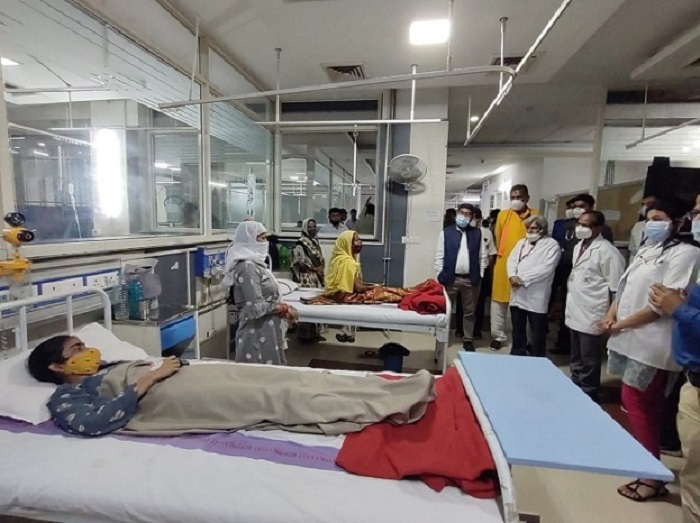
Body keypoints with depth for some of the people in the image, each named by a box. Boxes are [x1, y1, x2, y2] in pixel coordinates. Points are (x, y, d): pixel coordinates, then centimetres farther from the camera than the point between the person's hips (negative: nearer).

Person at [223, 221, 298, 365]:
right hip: (258, 334, -9)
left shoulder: (253, 262, 10)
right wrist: (284, 308, -12)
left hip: (265, 331, 9)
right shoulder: (247, 266, -19)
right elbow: (256, 307, -23)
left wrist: (282, 307, 3)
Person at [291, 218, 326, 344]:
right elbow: (297, 263, -16)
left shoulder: (316, 242, 15)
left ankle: (313, 332, 21)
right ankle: (304, 334, 1)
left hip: (317, 279, 8)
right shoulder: (300, 244, -9)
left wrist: (322, 268, 0)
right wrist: (314, 269, -14)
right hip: (306, 279, -8)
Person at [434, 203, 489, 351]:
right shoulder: (446, 232, 1)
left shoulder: (477, 233, 6)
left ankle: (468, 340, 24)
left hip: (471, 279, 1)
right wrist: (441, 275, -5)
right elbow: (439, 256, 0)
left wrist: (479, 275, 0)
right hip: (450, 278, -1)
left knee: (469, 312, 11)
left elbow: (483, 255, 6)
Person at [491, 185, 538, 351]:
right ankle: (498, 336, 18)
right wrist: (503, 253, 10)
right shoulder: (503, 215, 3)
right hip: (503, 264, 1)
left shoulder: (535, 216, 0)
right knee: (499, 301, 6)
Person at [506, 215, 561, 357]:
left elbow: (546, 268, -15)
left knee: (538, 332, 5)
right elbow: (511, 260, 7)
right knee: (518, 329, 15)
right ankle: (517, 356, 29)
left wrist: (523, 279, -16)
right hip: (518, 294, 6)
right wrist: (512, 276, -13)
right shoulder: (521, 242, 16)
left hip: (536, 296, -5)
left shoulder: (552, 244, -4)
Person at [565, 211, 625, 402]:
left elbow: (616, 288, -15)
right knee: (576, 360, 21)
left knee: (589, 364, 7)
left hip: (593, 317, -8)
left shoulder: (607, 251, -15)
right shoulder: (579, 246, 11)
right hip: (575, 313, 8)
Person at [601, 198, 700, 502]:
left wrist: (622, 324, -14)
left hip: (652, 344, -8)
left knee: (639, 406, -1)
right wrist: (610, 317, -1)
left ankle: (653, 477, 13)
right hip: (632, 339, 8)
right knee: (636, 405, 16)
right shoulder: (647, 250, 16)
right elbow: (625, 288, 15)